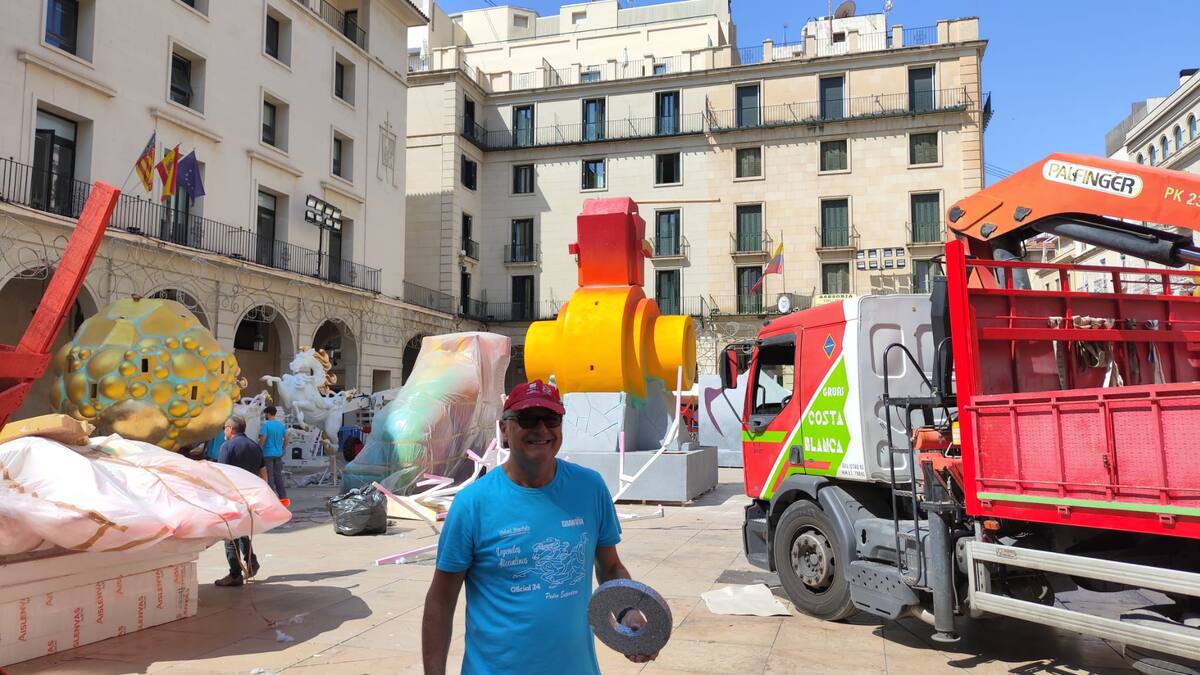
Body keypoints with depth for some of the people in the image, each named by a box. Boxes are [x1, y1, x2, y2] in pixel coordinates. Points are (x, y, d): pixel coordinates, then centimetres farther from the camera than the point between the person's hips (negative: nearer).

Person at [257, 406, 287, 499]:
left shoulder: (265, 424, -11)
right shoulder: (281, 424, 7)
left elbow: (262, 439, -18)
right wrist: (283, 449, 21)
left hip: (267, 454, -6)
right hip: (278, 454, 6)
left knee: (269, 476, 0)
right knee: (278, 475, 12)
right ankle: (283, 496, 11)